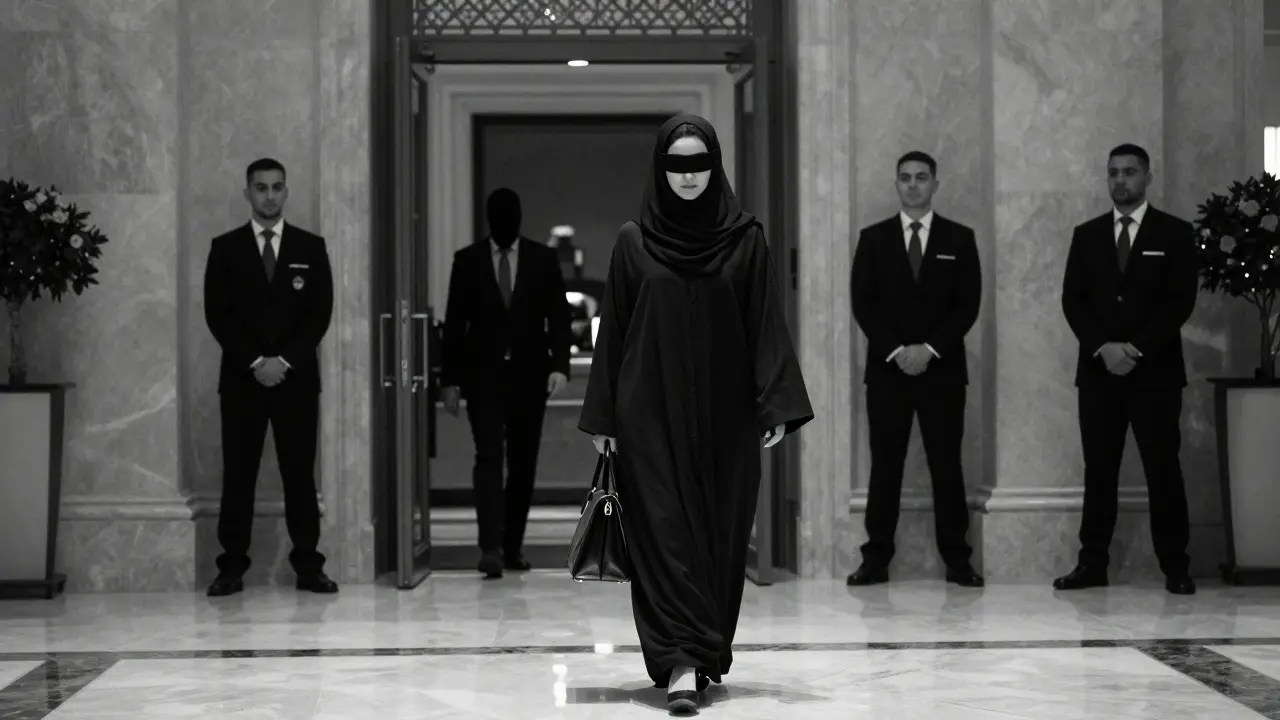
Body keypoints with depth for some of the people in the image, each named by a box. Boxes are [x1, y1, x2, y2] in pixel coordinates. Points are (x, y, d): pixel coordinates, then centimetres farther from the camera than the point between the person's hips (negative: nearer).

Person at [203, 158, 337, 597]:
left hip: (297, 377, 1)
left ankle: (308, 566, 5)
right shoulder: (225, 248, 5)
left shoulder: (310, 247, 7)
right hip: (242, 378, 0)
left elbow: (320, 313, 1)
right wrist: (254, 362, -11)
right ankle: (232, 568, 3)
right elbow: (217, 315, -1)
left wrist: (285, 360, -10)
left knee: (300, 474, 1)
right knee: (238, 475, -1)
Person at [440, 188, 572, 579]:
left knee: (523, 462, 5)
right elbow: (455, 323, 4)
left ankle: (512, 546, 14)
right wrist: (450, 379, 0)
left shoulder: (543, 259, 4)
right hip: (484, 374, -1)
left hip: (529, 374, 1)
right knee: (489, 457, -11)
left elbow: (558, 316, 1)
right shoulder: (468, 260, 4)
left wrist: (559, 365, -13)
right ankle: (490, 547, -17)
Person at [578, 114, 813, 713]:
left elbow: (766, 327, 1)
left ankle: (700, 655, 16)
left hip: (724, 416, 1)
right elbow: (613, 331, 4)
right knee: (664, 530, -8)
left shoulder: (745, 240, 3)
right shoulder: (633, 242, 3)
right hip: (651, 415, -1)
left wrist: (776, 407, -7)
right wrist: (603, 416, 1)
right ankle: (683, 663, -12)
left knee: (721, 534, 4)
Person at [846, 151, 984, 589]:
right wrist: (896, 351, -11)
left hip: (942, 370, 0)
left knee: (947, 466, 0)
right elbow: (862, 304, 1)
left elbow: (968, 305, 0)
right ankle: (876, 560, 3)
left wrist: (929, 349, -11)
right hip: (887, 369, 0)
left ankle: (957, 561, 3)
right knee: (885, 466, 1)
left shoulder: (959, 239, 6)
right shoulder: (873, 238, 8)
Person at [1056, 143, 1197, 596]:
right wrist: (1103, 348, -11)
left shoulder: (1175, 233, 3)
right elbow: (1073, 300, 4)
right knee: (1099, 471, 2)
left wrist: (1138, 349, -14)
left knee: (1163, 470, -2)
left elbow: (1181, 301, -5)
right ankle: (1092, 564, 4)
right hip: (1098, 371, 2)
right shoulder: (1086, 235, 11)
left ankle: (1175, 568, 2)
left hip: (1156, 371, -2)